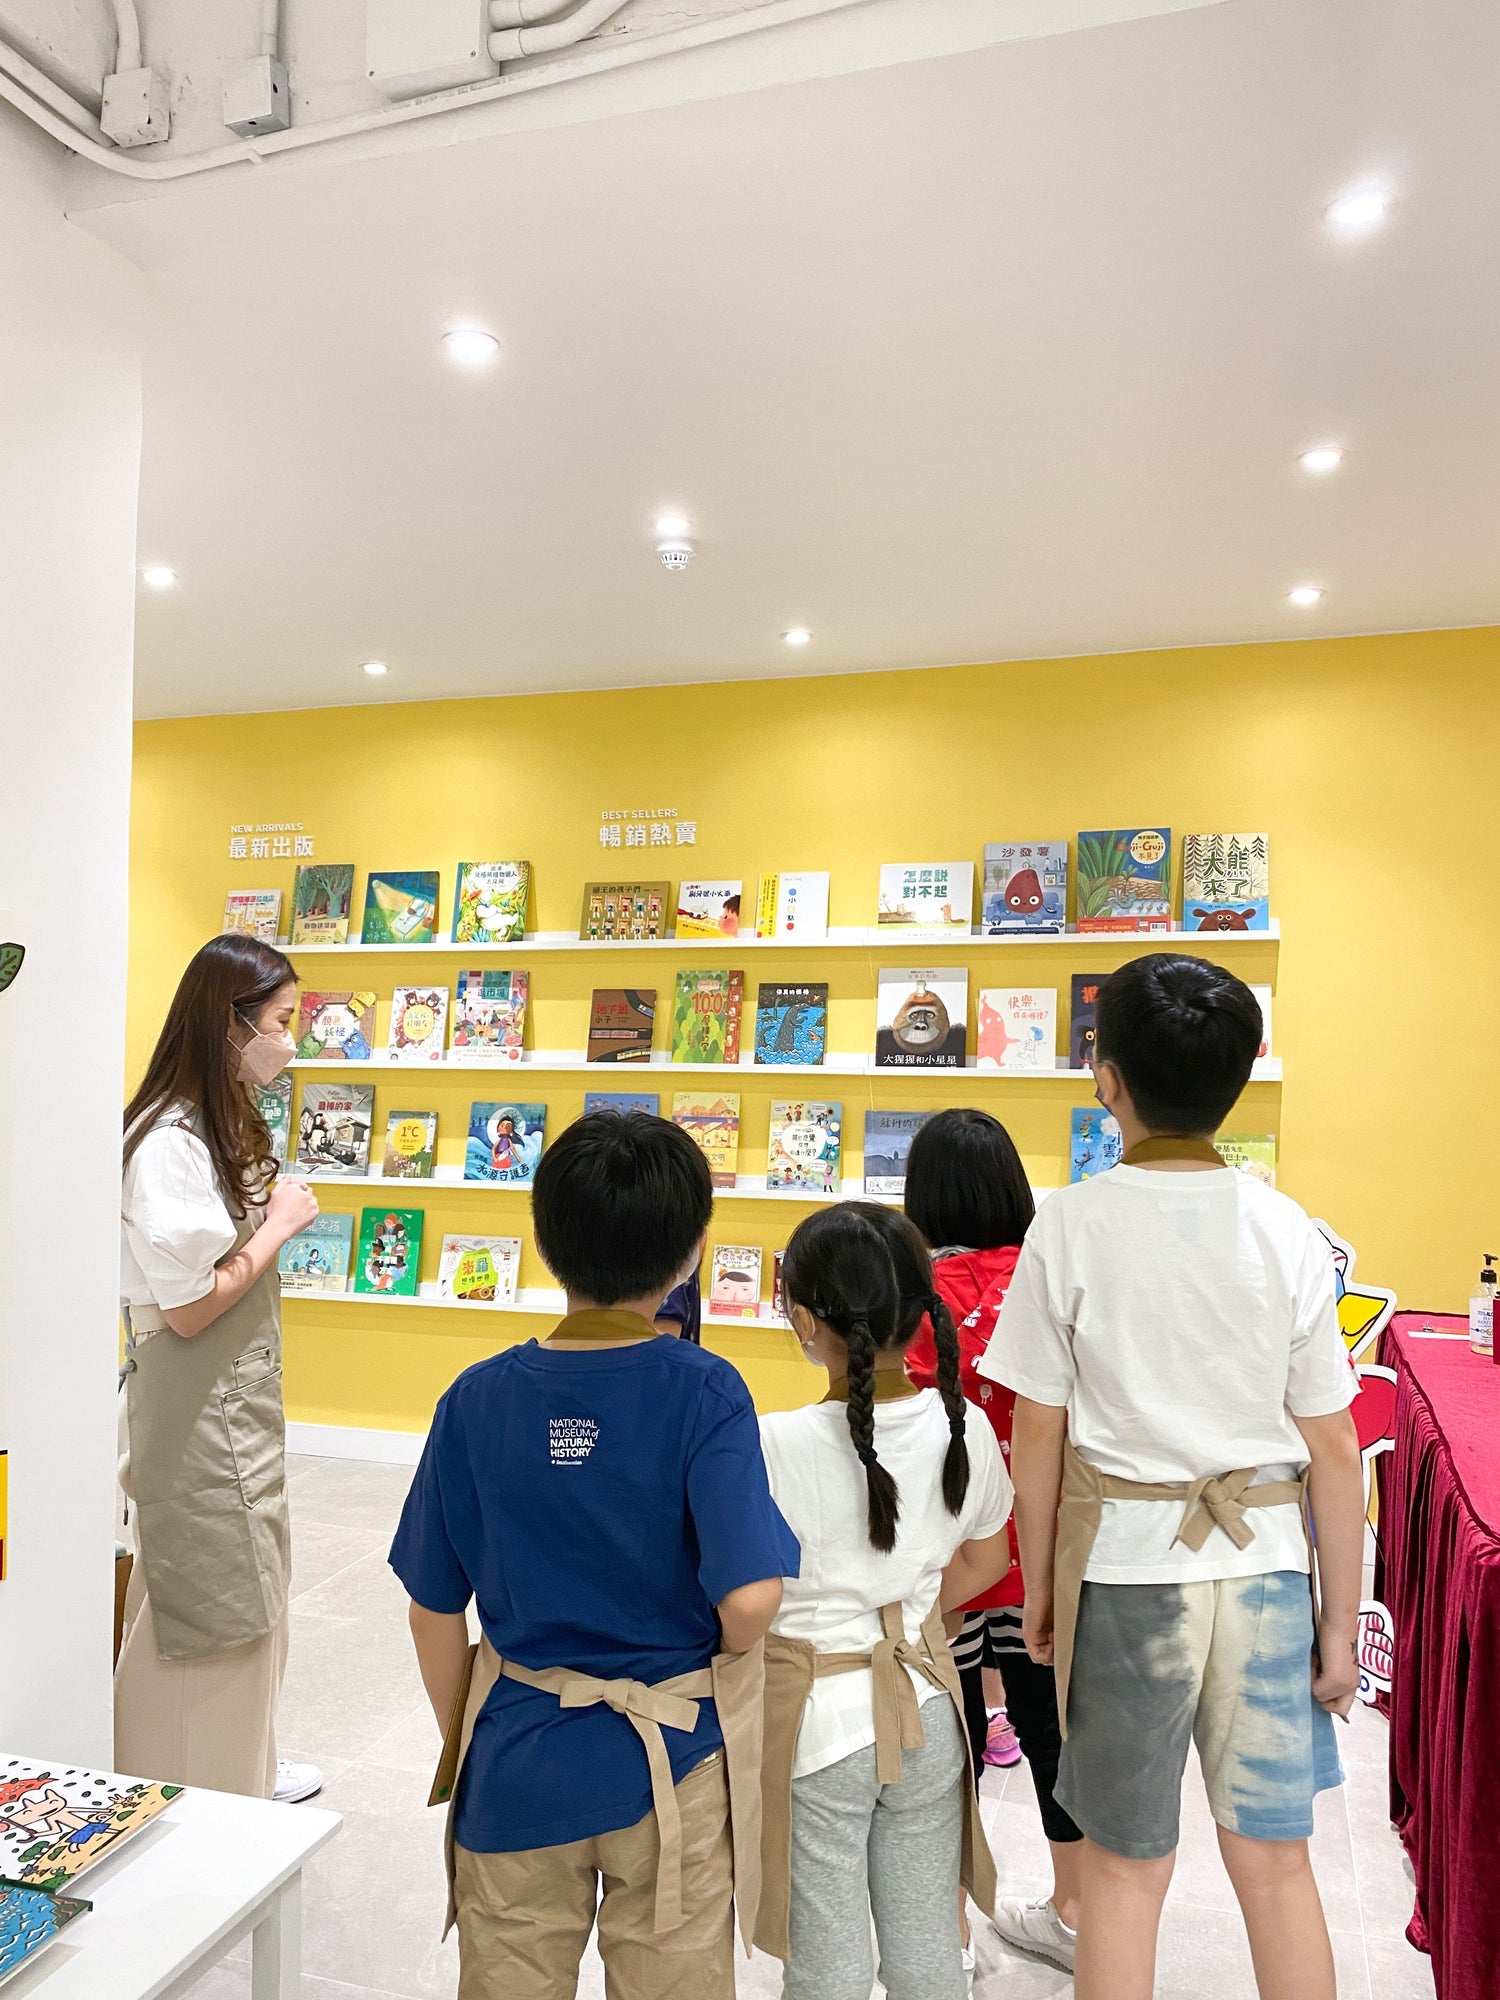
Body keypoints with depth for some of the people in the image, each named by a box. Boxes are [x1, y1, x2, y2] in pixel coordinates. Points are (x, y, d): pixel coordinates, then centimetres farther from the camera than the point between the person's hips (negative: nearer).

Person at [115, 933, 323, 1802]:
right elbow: (186, 1306, -23)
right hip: (195, 1412, -10)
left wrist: (279, 1214, 1)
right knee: (202, 1599, 7)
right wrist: (282, 1225, -17)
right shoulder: (169, 1145, -24)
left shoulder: (225, 1125, 6)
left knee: (247, 1591, 22)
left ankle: (246, 1767, 41)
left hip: (240, 1398, 10)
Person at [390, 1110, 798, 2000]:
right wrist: (725, 1654, -4)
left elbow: (435, 1606, -4)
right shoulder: (705, 1392, -21)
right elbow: (750, 1598, -27)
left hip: (518, 1761, 2)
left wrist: (462, 1741, 12)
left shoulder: (478, 1398, -12)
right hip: (671, 1761, -2)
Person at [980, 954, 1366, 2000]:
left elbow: (1038, 1437, -7)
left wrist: (1041, 1589, 7)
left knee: (1126, 1866, 15)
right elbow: (1335, 1452, -1)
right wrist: (1342, 1624, 10)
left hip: (1124, 1563, -2)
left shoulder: (1071, 1225, -11)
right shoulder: (1287, 1231, -5)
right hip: (1265, 1561, 2)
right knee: (1276, 1861, 18)